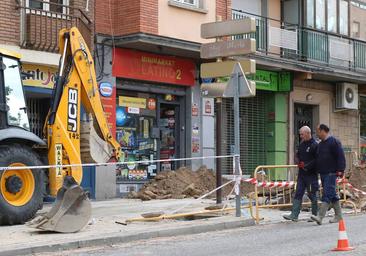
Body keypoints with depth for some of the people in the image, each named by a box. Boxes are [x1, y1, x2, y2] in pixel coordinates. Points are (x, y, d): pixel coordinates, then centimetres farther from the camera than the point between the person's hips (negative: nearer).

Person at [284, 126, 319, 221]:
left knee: (312, 195, 2)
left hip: (311, 175, -7)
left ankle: (315, 215, 13)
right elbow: (298, 156, 23)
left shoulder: (314, 145, -11)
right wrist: (299, 163, 3)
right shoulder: (301, 144, 13)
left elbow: (317, 160, -17)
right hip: (301, 174, 7)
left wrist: (306, 166, -17)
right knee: (298, 194, 3)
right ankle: (294, 215, 1)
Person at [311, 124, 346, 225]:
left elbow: (341, 156, -13)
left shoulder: (334, 142, -9)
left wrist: (340, 170, -19)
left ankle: (320, 217, -22)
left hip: (331, 173, -9)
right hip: (323, 173, 9)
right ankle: (338, 215, 20)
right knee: (333, 195, 13)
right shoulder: (320, 144, 18)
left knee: (327, 195, -13)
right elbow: (318, 158, 26)